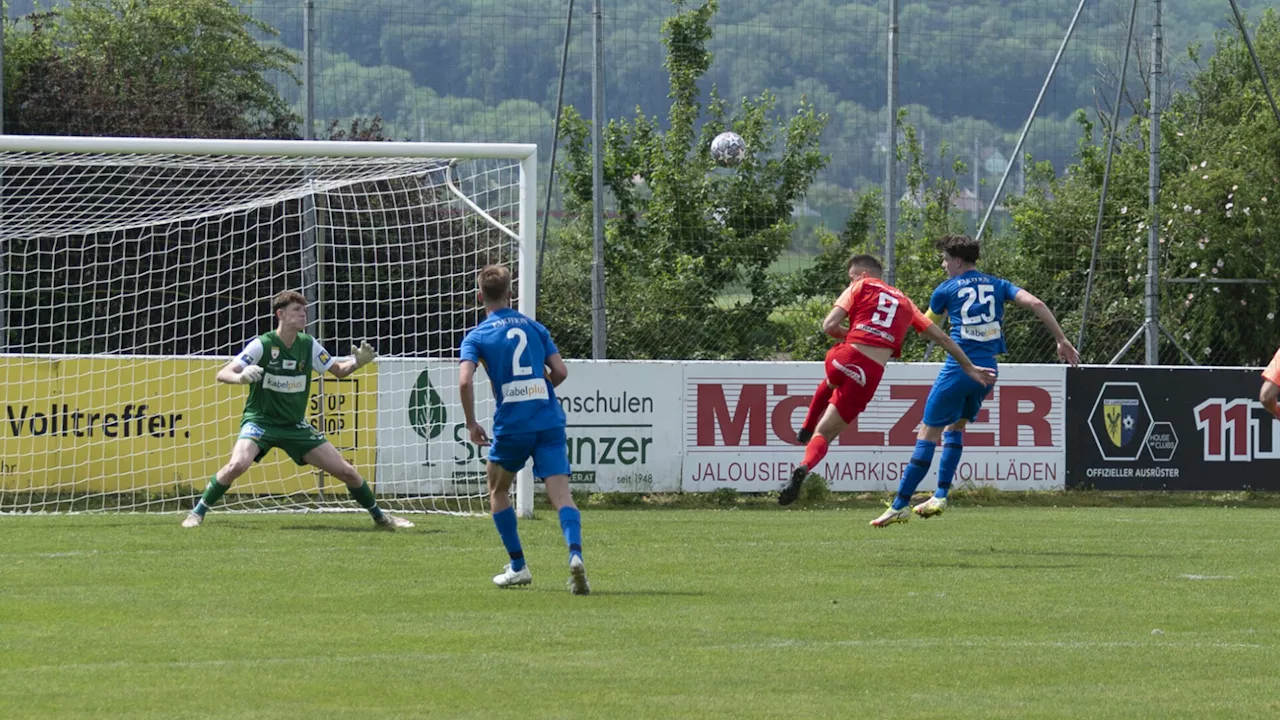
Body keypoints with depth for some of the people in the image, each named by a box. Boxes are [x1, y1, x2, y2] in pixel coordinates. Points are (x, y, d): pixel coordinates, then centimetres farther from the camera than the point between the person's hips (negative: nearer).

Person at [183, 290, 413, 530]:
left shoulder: (308, 345, -2)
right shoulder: (262, 345, -15)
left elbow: (339, 370, 11)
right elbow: (223, 374, -19)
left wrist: (357, 362, -11)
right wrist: (241, 377, -43)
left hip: (296, 425, 4)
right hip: (260, 420, -4)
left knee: (346, 471, 0)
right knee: (237, 465, -32)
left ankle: (380, 516, 22)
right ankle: (197, 513, -14)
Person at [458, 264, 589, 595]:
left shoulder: (477, 336, 2)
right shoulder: (534, 327, 11)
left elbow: (465, 381, -13)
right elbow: (560, 372, 7)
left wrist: (471, 424, -2)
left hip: (511, 427, -2)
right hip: (549, 421, 2)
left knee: (497, 490, 22)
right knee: (560, 494, -6)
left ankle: (518, 566, 22)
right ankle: (575, 553, -32)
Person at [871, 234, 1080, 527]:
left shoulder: (947, 289, 3)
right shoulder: (997, 285, 12)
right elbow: (1035, 303, 0)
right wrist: (1062, 341, 2)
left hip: (958, 368, -5)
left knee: (929, 434, -2)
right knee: (956, 425, 24)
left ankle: (900, 505, -4)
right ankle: (941, 496, 15)